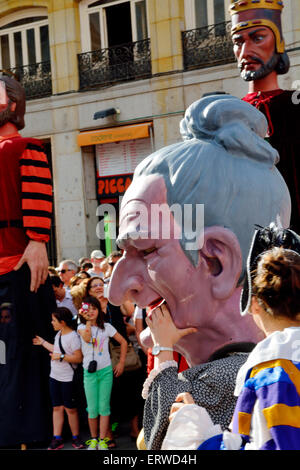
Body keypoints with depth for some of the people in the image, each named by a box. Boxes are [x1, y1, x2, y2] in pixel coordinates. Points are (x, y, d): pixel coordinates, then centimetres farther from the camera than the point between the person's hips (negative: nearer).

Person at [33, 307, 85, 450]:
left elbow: (78, 358, -21)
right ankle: (57, 439, 14)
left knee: (70, 408, 3)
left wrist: (61, 357, -22)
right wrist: (43, 343, 24)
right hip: (55, 376, 8)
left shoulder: (73, 336, -18)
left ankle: (75, 438, 16)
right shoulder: (59, 334, 8)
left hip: (68, 379, -8)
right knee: (57, 407, 9)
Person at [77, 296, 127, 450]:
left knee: (104, 407, 0)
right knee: (92, 408, 2)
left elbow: (123, 342, 8)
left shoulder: (106, 327, 1)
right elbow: (87, 338, -22)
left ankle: (102, 440, 6)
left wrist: (121, 363, 5)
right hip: (89, 372, 0)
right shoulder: (82, 327, 1)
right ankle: (93, 439, 17)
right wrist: (87, 321, -12)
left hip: (106, 371, 0)